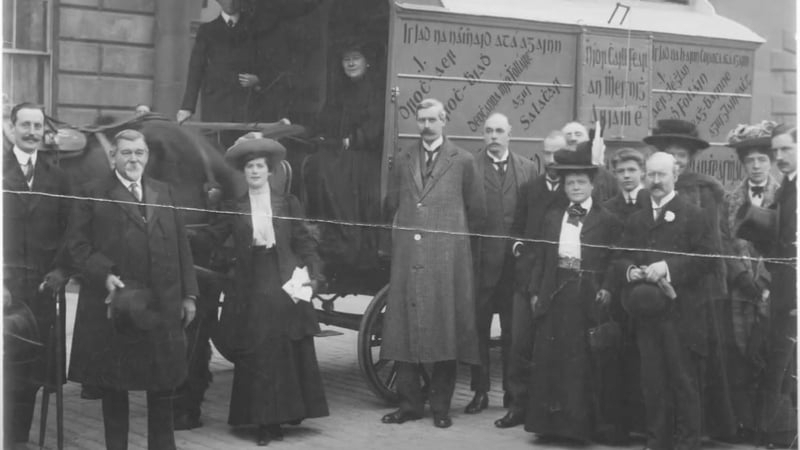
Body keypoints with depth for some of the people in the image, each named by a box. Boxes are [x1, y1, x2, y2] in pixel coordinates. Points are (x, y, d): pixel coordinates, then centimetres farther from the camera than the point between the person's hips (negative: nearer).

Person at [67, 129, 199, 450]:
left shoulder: (164, 193, 13)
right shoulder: (94, 194, 1)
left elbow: (181, 246, 12)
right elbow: (77, 244, -3)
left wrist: (188, 294, 7)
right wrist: (104, 275, -17)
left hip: (162, 304, 3)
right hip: (115, 303, -3)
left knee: (163, 382, 7)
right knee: (114, 386, 6)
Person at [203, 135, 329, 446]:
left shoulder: (287, 203, 6)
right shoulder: (234, 208, 9)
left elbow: (304, 243, 4)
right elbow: (211, 239, 2)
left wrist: (314, 274, -8)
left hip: (285, 286, 0)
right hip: (252, 289, 0)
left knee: (289, 353, 2)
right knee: (257, 356, -1)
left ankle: (284, 415, 15)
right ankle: (264, 420, 6)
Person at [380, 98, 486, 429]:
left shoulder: (463, 161, 4)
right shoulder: (402, 160, 12)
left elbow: (477, 211, 7)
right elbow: (391, 205, 18)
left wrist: (455, 235, 9)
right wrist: (405, 231, 13)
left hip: (447, 259, -2)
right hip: (407, 258, 3)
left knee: (445, 328, -1)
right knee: (405, 330, 1)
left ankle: (441, 407, 7)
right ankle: (409, 403, 9)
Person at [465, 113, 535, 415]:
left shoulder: (527, 168, 10)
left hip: (514, 259, 2)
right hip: (481, 257, -1)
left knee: (514, 330, 6)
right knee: (478, 327, 4)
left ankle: (514, 391, 15)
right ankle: (480, 390, 13)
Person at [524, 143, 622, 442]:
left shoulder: (607, 220, 1)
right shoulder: (552, 217, 14)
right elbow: (541, 258, 13)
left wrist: (607, 288, -13)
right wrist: (535, 291, 6)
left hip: (588, 298, -4)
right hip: (555, 294, 4)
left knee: (582, 362, -1)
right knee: (549, 358, 5)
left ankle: (578, 424, 6)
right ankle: (549, 421, 12)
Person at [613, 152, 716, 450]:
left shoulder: (692, 215, 1)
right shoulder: (636, 220, 18)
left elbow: (705, 258, -8)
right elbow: (620, 260, 15)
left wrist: (668, 267, -17)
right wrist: (630, 271, -7)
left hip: (682, 313, -5)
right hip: (646, 314, 5)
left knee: (684, 380, -1)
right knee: (652, 381, 7)